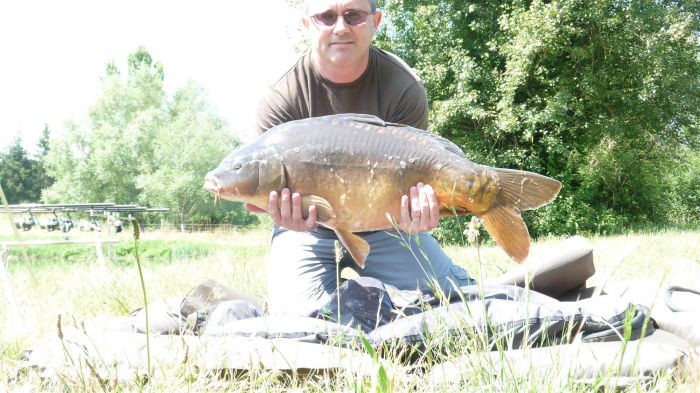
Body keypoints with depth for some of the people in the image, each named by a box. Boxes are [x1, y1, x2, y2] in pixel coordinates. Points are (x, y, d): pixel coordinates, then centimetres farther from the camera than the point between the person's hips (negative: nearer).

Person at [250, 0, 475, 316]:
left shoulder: (403, 88, -16)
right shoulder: (280, 99, -18)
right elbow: (280, 191, -19)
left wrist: (413, 210, -43)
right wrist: (288, 216, -44)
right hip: (310, 230, -1)